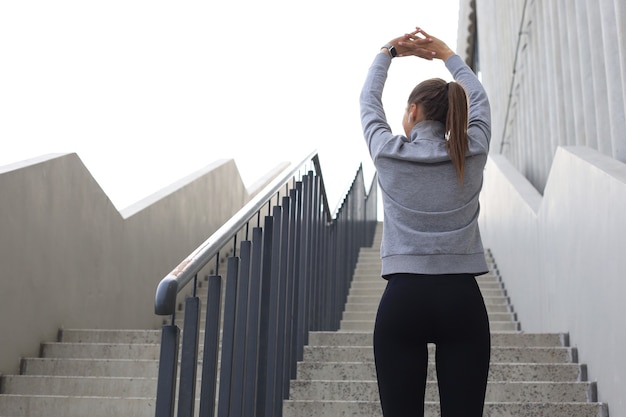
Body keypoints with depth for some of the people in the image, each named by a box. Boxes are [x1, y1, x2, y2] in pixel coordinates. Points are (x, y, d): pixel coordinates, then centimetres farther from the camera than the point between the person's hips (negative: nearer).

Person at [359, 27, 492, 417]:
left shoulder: (389, 154, -1)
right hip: (462, 300, 2)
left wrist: (387, 53, 33)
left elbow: (369, 102, 18)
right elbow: (479, 99, 23)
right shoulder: (472, 154, 3)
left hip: (403, 299, -1)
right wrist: (445, 53, 34)